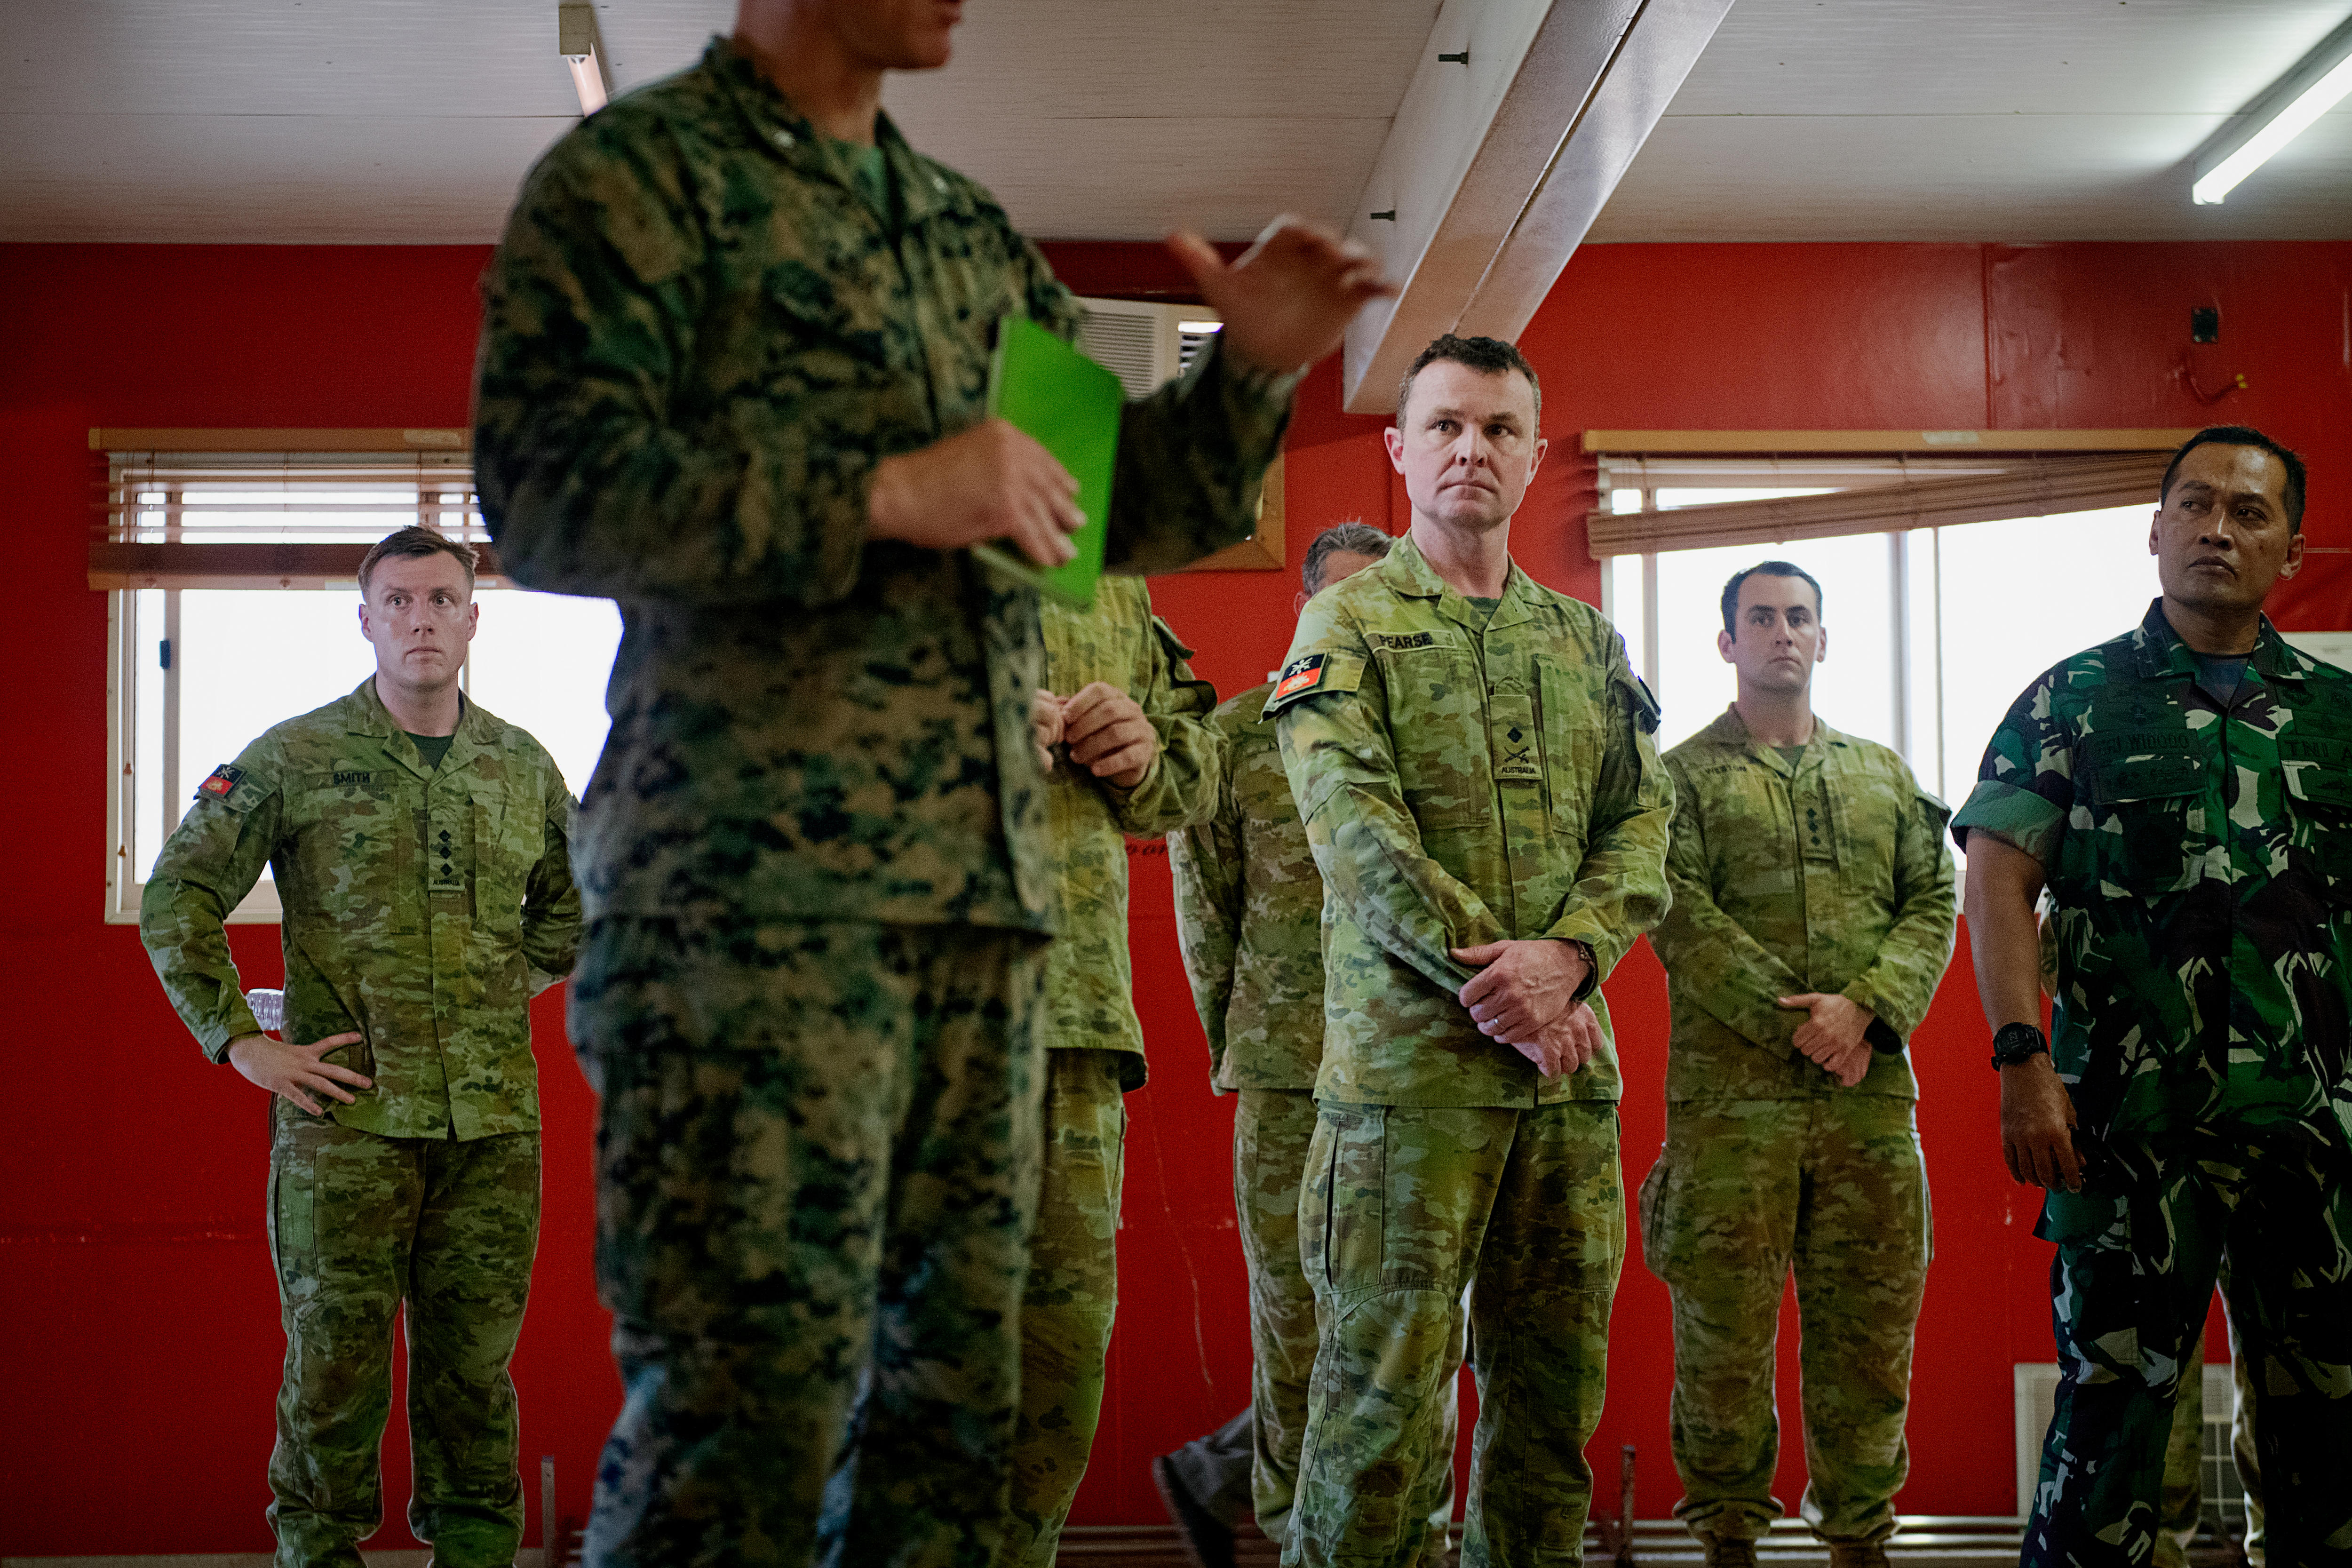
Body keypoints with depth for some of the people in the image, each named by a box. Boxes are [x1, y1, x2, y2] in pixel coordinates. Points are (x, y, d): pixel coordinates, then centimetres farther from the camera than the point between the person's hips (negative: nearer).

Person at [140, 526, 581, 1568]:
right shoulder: (295, 759, -1)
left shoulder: (523, 768, 10)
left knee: (475, 1367, 7)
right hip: (347, 1113, -3)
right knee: (335, 1364, 1)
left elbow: (572, 909, 26)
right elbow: (176, 900, 0)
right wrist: (240, 1042, -4)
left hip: (493, 1120, 3)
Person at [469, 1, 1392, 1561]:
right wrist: (880, 494, -15)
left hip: (985, 893, 7)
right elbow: (547, 494, -10)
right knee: (752, 1398, -11)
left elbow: (1131, 507, 26)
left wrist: (1252, 371, 7)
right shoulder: (635, 174, 2)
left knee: (951, 1391, 7)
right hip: (758, 885, -7)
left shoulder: (972, 231, 22)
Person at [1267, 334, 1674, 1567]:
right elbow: (1357, 828, -9)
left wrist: (1568, 954, -11)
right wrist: (1492, 975, -17)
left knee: (1551, 1391, 8)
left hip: (1571, 1063, 5)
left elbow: (1642, 822, 9)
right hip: (1408, 1058, -5)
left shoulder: (1587, 641, 18)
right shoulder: (1348, 624, 3)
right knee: (1384, 1387, -5)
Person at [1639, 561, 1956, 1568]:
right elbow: (1682, 921, -6)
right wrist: (1793, 1022, -14)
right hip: (1730, 1094, -3)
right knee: (1725, 1332, -1)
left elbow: (1932, 905, 8)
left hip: (1872, 1092, 3)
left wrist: (1865, 1006, -10)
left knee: (1870, 1326, 5)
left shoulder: (1883, 774, 18)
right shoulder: (1685, 777, 6)